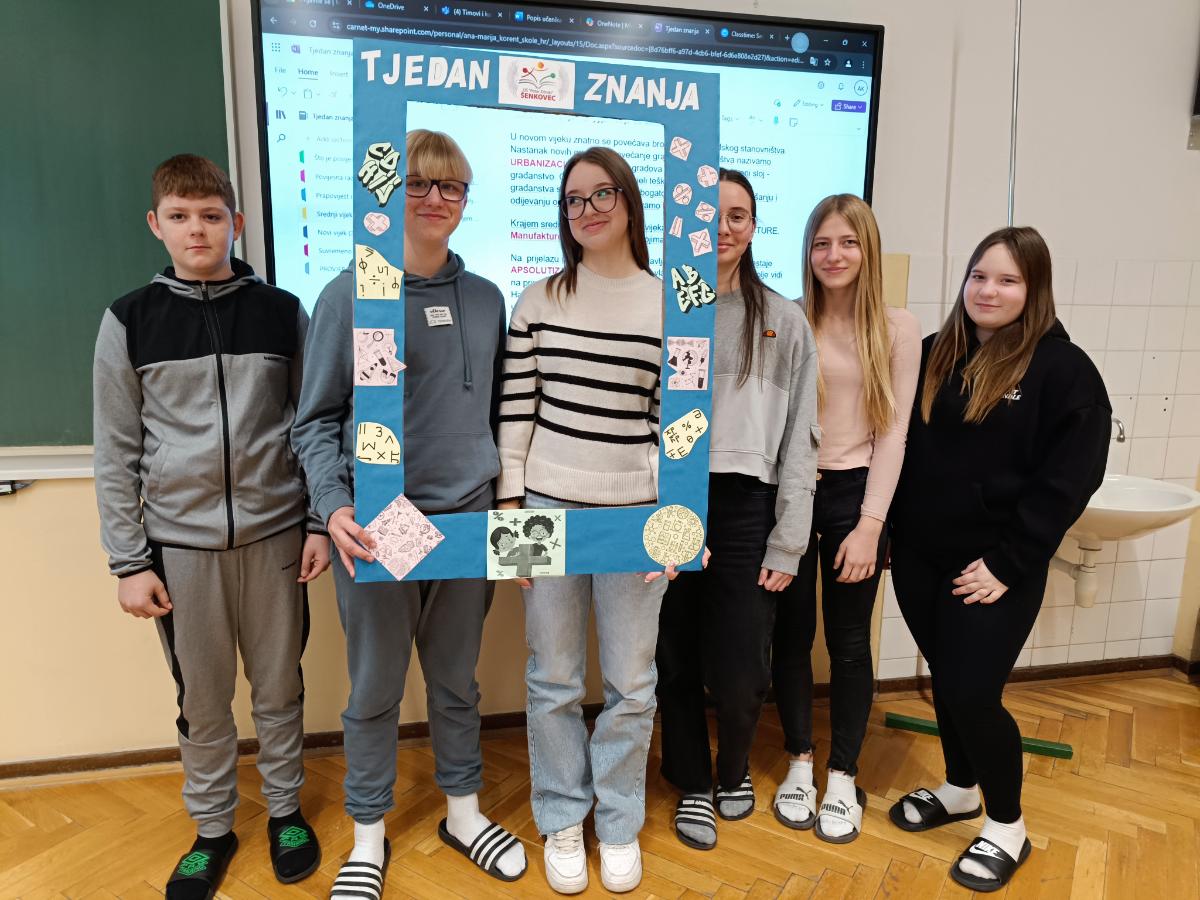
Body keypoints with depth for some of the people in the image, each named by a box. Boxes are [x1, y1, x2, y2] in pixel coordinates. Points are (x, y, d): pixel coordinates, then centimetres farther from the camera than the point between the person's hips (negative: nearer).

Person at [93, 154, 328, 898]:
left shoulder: (283, 313, 1)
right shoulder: (130, 320, 1)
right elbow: (117, 453, 2)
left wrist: (321, 523, 0)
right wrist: (129, 560, -1)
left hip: (274, 534, 0)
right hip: (179, 543, 0)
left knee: (279, 685, 12)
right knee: (202, 698, 12)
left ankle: (286, 810, 33)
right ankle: (213, 829, 33)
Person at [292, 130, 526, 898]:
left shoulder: (485, 299, 7)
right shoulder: (349, 296, -6)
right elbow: (316, 421, -4)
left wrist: (508, 503, 10)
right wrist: (334, 506, -19)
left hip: (466, 517, 3)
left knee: (457, 679, 17)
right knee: (376, 689, 11)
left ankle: (464, 811, 37)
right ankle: (370, 836, 32)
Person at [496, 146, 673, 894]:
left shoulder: (669, 305, 0)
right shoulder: (539, 301, 3)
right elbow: (515, 413, 2)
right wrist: (509, 510, -1)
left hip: (635, 514, 0)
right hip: (548, 507, 1)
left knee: (631, 684, 10)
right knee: (554, 679, 12)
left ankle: (619, 824, 33)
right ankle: (563, 820, 33)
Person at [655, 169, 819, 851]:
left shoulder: (785, 321, 6)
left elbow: (800, 440, 4)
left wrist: (787, 545, -2)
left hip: (745, 511, 0)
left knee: (742, 673, 2)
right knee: (677, 665, 10)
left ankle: (735, 769, 35)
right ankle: (694, 785, 36)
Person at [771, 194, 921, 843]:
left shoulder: (898, 328, 0)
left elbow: (892, 433, -3)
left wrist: (870, 525, -8)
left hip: (853, 495, -1)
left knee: (848, 641, 9)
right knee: (791, 634, 10)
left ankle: (843, 777, 27)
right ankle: (799, 763, 30)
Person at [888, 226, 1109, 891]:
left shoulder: (1063, 369, -7)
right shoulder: (934, 354, 7)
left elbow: (1068, 478, -11)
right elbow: (900, 446, 10)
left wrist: (1008, 563, -15)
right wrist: (891, 530, 2)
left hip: (994, 569, -4)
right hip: (919, 558, 5)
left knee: (973, 694, -2)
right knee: (945, 682, 17)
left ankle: (1007, 828, 23)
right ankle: (959, 791, 40)